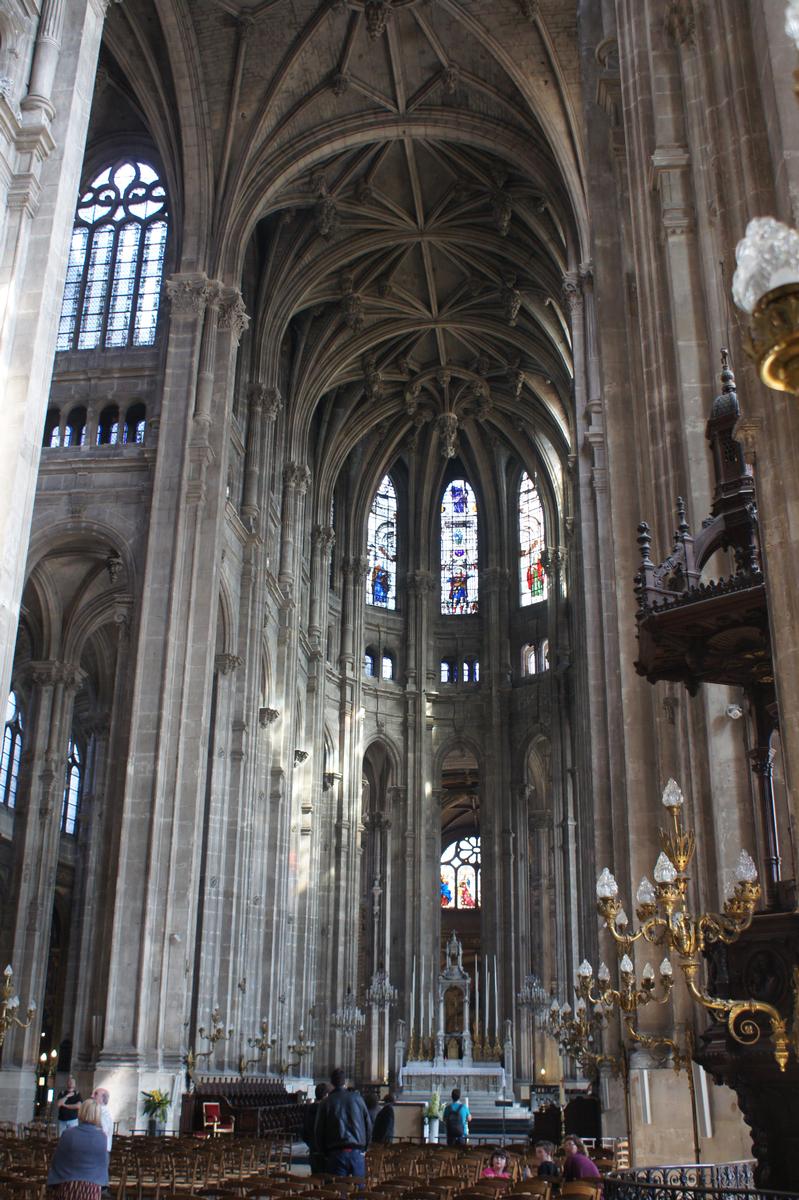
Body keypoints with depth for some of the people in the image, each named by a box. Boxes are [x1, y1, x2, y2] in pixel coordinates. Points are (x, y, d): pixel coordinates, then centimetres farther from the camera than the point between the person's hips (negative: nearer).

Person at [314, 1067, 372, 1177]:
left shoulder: (326, 1102, -1)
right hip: (357, 1152, 2)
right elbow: (369, 1126, 9)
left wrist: (323, 1152, 16)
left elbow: (318, 1131, 3)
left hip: (336, 1154, -2)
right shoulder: (358, 1098, 5)